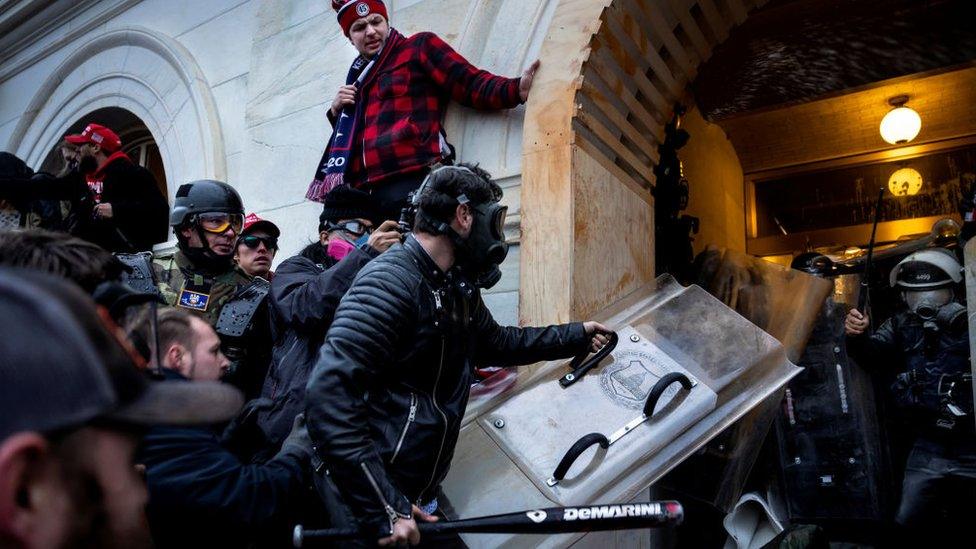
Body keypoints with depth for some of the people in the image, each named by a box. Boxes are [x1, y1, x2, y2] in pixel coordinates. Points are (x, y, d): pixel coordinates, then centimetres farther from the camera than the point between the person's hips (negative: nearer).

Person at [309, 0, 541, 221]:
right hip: (365, 191, 6)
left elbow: (472, 84, 0)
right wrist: (337, 111, 13)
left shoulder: (419, 46, 11)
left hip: (412, 181, -6)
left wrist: (517, 89, -17)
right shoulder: (359, 76, 27)